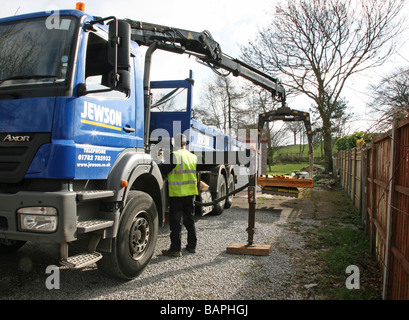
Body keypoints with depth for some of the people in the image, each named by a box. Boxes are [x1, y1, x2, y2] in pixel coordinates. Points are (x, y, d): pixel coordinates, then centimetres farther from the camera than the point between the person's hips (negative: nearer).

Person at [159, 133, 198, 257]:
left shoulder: (174, 155, -13)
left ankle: (176, 248, 4)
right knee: (190, 219, 16)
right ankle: (192, 245, 24)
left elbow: (164, 170, -11)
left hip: (177, 193, -6)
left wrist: (157, 165, 6)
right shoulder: (193, 156, 9)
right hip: (190, 192, 6)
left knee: (176, 221, 0)